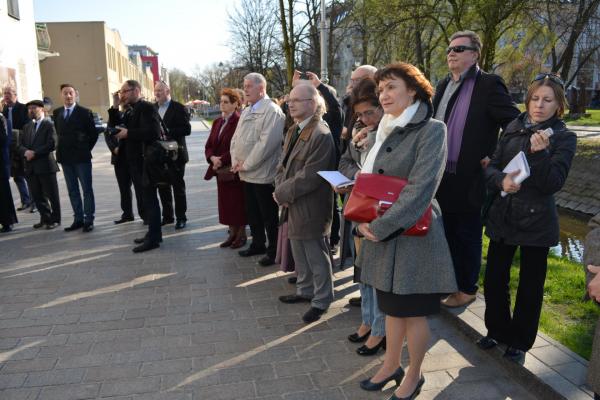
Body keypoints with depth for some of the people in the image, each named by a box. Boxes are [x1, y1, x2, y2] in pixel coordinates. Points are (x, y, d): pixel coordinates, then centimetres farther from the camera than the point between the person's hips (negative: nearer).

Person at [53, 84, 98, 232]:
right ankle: (78, 219, 16)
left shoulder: (85, 112, -5)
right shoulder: (57, 113, 9)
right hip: (65, 157, 5)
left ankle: (88, 220, 6)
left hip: (82, 157, -5)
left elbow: (93, 134, -2)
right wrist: (63, 149, 9)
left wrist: (86, 149, -1)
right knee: (72, 191, 9)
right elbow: (59, 132, 18)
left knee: (87, 189, 1)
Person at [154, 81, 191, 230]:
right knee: (162, 187, 11)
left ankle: (181, 217, 12)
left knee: (178, 187, 3)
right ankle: (167, 216, 23)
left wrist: (168, 132, -22)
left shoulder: (179, 108, -7)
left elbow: (187, 129, -15)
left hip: (174, 154, -5)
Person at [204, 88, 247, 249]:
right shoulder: (217, 122, 13)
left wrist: (222, 160, -18)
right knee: (226, 203, 12)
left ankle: (241, 234, 16)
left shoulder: (240, 121, -12)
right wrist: (212, 158, -9)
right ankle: (232, 233, 24)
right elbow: (209, 145, 11)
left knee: (238, 203, 3)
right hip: (221, 170, 7)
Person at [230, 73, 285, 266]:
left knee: (269, 216, 3)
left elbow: (266, 143, -22)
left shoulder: (272, 110, -13)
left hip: (263, 174, -8)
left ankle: (274, 251, 16)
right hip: (246, 174, 8)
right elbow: (236, 138, 16)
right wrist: (235, 161, 0)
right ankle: (258, 244, 33)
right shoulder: (246, 111, 16)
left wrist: (246, 164, -17)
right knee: (252, 213, 18)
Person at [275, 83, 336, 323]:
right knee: (299, 255, 22)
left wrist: (282, 193, -15)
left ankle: (321, 300, 21)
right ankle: (305, 290, 40)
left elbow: (309, 177, -23)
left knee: (316, 257, 5)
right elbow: (283, 164, 13)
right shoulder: (294, 131, 11)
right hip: (292, 207, 9)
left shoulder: (321, 135, -19)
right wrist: (281, 190, -4)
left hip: (311, 209, -9)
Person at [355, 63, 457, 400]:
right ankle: (391, 366, 37)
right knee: (391, 305, 19)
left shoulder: (431, 130, -13)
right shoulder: (387, 131, 10)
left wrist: (380, 228, -20)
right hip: (382, 234, 7)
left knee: (412, 311, 8)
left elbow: (420, 189, -21)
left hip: (414, 235, -7)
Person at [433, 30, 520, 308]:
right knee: (447, 233, 17)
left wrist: (494, 157, -13)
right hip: (441, 178, 6)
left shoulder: (489, 84, -10)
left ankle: (467, 289, 24)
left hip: (469, 178, -6)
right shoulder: (443, 85, 11)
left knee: (468, 237, 8)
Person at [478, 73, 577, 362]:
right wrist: (502, 180, -18)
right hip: (502, 216, 3)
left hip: (536, 221, -3)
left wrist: (539, 153, -28)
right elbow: (491, 167, 3)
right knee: (494, 279, 10)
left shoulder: (564, 138, -5)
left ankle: (519, 342, 28)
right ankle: (497, 330, 33)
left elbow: (553, 183, -14)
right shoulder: (513, 129, 4)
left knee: (529, 286, 9)